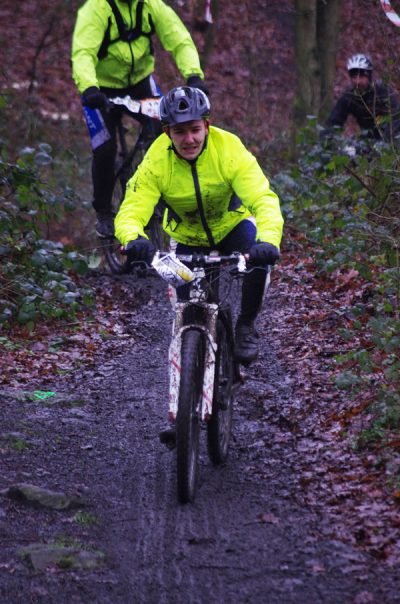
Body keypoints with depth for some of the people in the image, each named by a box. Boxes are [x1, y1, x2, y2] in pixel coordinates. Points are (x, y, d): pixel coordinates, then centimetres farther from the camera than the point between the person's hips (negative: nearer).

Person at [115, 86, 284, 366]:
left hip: (232, 225, -1)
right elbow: (130, 213, -33)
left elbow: (264, 200, -38)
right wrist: (134, 239, -57)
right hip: (188, 237, 1)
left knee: (258, 257, -32)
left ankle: (246, 327, -7)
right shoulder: (156, 161, -27)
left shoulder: (230, 149, -30)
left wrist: (268, 240, -58)